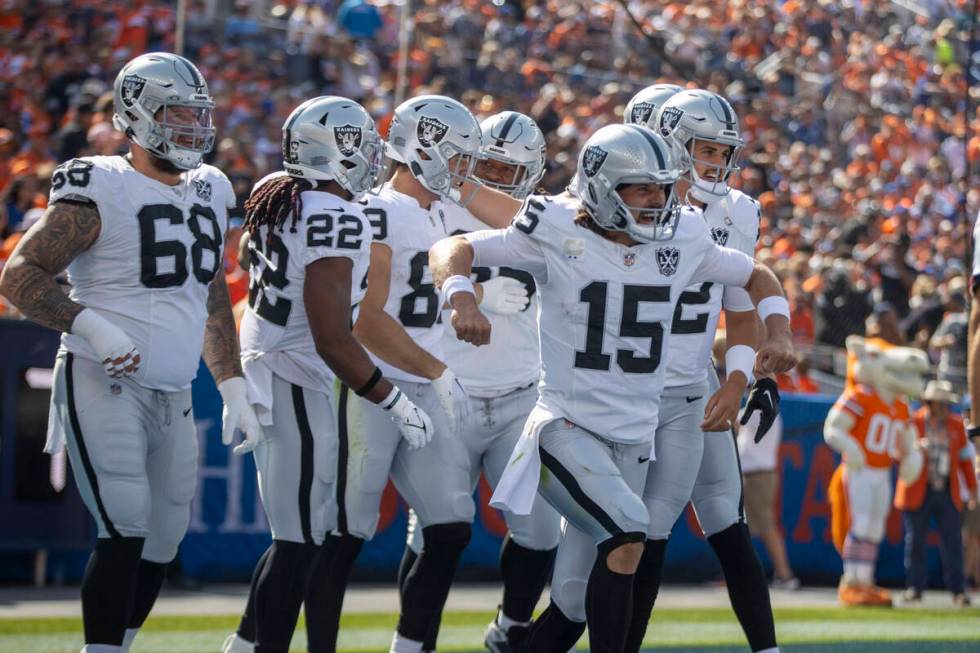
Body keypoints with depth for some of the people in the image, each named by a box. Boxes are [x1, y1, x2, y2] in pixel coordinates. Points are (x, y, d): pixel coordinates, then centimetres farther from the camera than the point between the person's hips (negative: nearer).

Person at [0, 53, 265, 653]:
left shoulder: (208, 194, 14)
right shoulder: (101, 192, -9)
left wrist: (234, 388, 18)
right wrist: (91, 326, -24)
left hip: (174, 397, 7)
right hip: (105, 385, -7)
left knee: (164, 541, 8)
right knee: (127, 531, -17)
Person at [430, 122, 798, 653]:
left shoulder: (681, 242, 4)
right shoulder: (560, 237, -9)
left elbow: (756, 276, 19)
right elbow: (451, 250, -9)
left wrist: (777, 328, 1)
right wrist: (462, 299, -29)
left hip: (634, 438, 6)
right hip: (567, 427, -6)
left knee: (588, 589, 9)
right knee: (628, 534, -26)